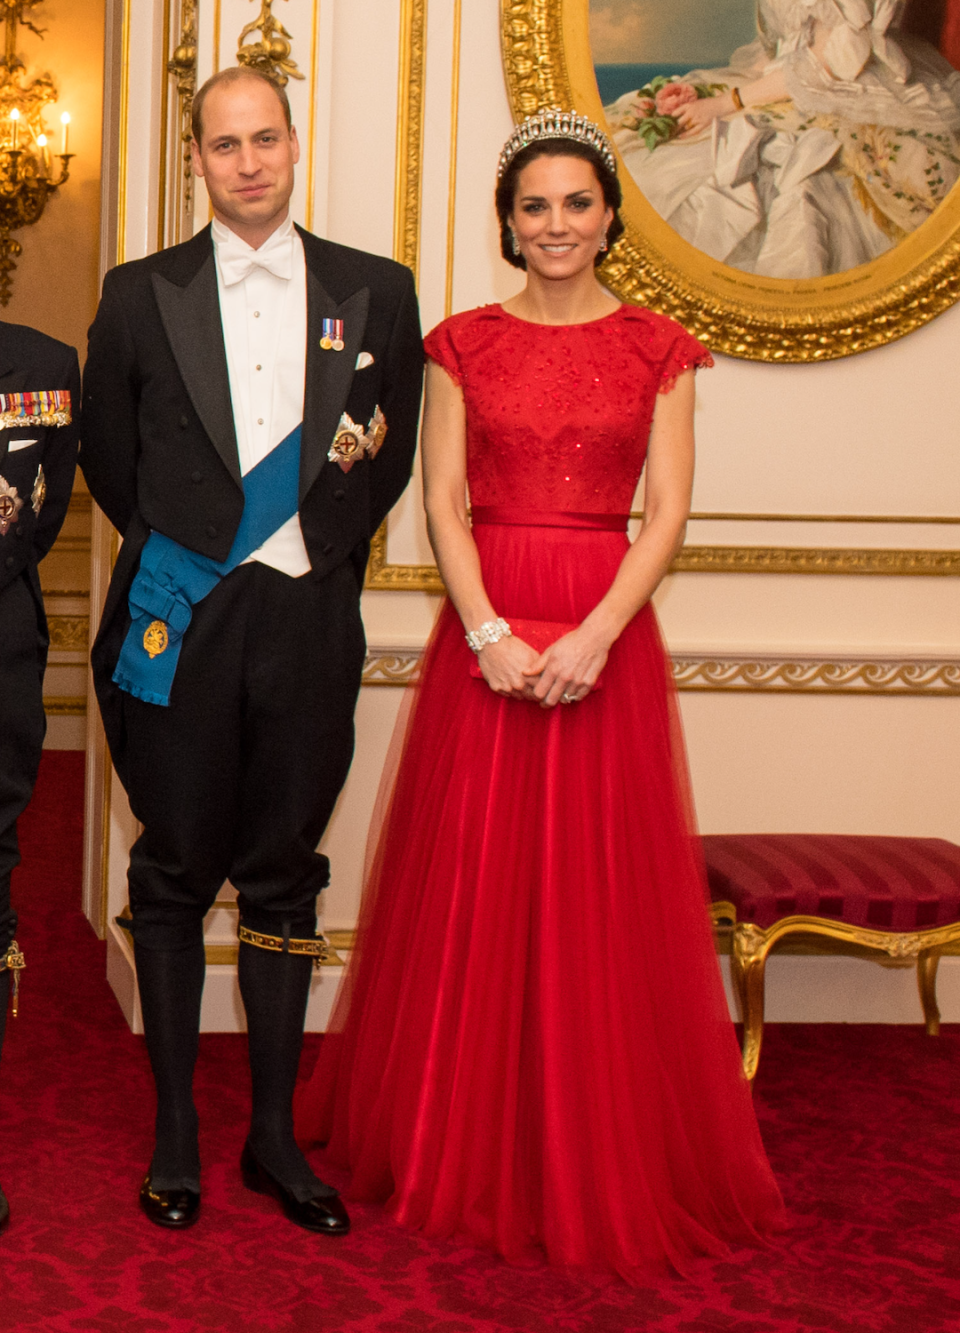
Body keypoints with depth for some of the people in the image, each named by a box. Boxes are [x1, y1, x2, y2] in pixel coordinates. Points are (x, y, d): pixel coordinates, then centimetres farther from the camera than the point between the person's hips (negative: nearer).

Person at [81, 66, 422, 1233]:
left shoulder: (376, 292, 5)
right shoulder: (141, 295, 3)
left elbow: (393, 450, 14)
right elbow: (107, 453, 11)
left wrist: (328, 542, 10)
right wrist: (173, 546, 12)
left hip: (307, 621, 1)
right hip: (178, 618, -1)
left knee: (284, 880, 8)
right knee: (175, 879, 6)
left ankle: (274, 1135, 18)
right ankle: (175, 1132, 18)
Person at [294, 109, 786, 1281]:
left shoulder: (657, 349, 5)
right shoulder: (462, 344, 6)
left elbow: (667, 512, -2)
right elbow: (443, 503, 0)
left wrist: (595, 633, -15)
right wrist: (489, 632, -14)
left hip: (607, 633, 0)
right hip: (484, 629, 1)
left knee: (602, 893, 2)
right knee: (474, 881, 4)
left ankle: (604, 1159, 15)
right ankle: (465, 1143, 19)